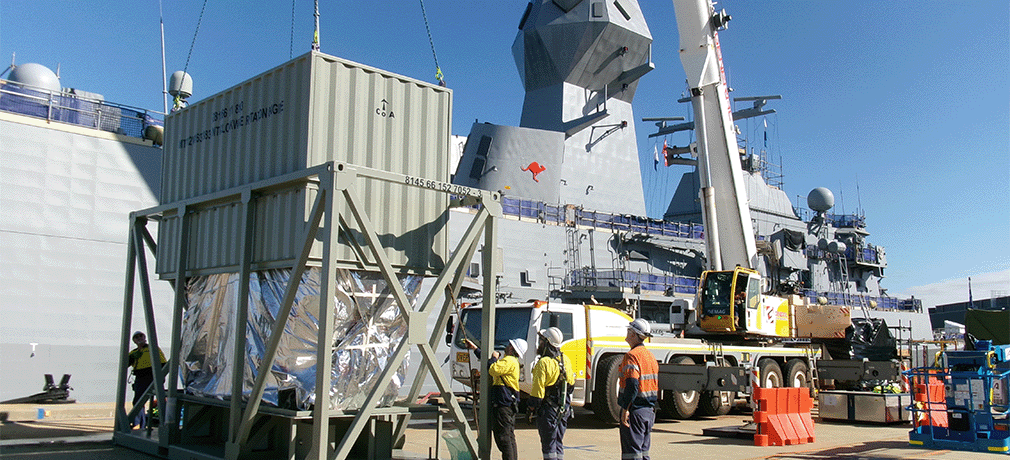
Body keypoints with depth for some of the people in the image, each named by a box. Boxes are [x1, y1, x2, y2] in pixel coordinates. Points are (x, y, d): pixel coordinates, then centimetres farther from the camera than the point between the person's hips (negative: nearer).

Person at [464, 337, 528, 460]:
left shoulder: (509, 360, -10)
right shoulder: (510, 361, 23)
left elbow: (493, 370, -25)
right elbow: (487, 360, 35)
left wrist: (494, 358, -5)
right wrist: (475, 349, 38)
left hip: (504, 404, -11)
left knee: (503, 437, -10)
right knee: (509, 437, 14)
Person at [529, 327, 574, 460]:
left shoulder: (544, 363, -18)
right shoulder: (566, 360, 6)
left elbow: (538, 388, -18)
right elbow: (571, 385, 15)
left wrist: (532, 406, -8)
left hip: (548, 409, -7)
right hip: (564, 409, 7)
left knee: (548, 444, 0)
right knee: (558, 442, 16)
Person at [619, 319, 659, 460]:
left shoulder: (632, 355, -14)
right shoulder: (650, 355, 13)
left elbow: (632, 385, -23)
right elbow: (656, 385, 17)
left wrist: (625, 409, -19)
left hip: (635, 411, -8)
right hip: (650, 410, 8)